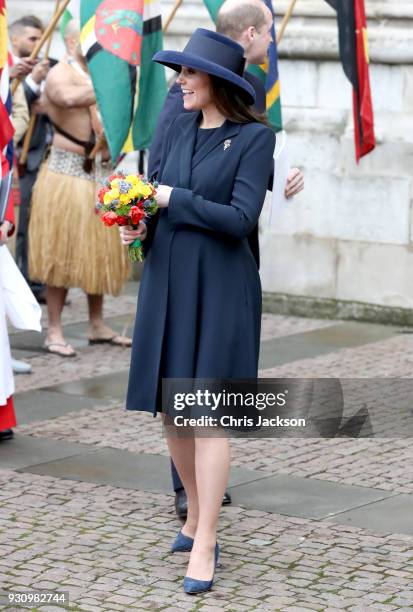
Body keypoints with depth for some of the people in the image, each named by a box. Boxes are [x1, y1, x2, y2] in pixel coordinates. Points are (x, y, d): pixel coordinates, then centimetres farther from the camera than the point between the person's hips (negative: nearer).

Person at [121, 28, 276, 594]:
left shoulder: (255, 137, -9)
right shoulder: (180, 126, 9)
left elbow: (241, 218, -16)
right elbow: (159, 196, 13)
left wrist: (174, 199, -13)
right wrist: (140, 227, -6)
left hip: (219, 288, -6)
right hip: (167, 280, 6)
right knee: (170, 409, 11)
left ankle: (204, 547, -5)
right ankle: (196, 516, 29)